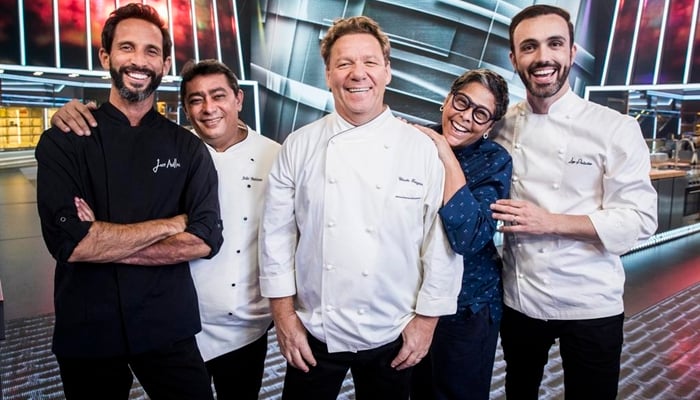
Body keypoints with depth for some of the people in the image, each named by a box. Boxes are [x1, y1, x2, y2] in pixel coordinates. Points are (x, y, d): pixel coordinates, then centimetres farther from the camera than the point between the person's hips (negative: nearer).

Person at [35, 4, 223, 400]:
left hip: (169, 327, 1)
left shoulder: (188, 147, 0)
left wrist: (104, 242, -15)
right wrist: (171, 223, -13)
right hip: (86, 330, 0)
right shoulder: (63, 141, -4)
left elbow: (205, 240, -10)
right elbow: (68, 241, -17)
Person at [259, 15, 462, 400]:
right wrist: (284, 315, -2)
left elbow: (442, 241, -5)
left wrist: (426, 319, -3)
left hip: (391, 337, 0)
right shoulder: (299, 147, -4)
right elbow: (276, 234, -2)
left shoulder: (422, 149, -7)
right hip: (312, 334, 1)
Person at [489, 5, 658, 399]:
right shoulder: (502, 126, 0)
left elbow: (639, 219, -13)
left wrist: (550, 221, -23)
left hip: (590, 305, -3)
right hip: (518, 299, 4)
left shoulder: (616, 129, -11)